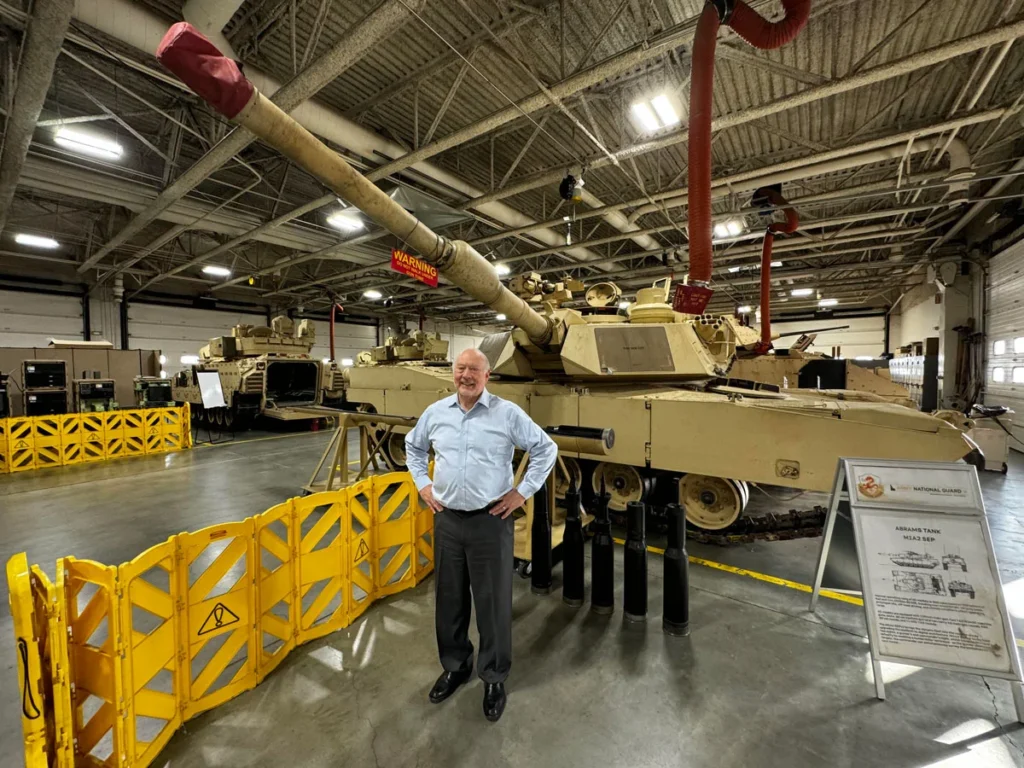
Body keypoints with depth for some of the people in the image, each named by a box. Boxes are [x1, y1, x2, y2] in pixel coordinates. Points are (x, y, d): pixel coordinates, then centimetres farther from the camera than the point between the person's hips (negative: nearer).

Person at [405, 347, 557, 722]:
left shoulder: (507, 413, -9)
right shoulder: (435, 412, 3)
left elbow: (546, 449, -3)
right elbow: (413, 446, 20)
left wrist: (523, 492, -7)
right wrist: (422, 484, 9)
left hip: (490, 522, -3)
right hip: (447, 521, 4)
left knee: (493, 602, 10)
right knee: (448, 600, 18)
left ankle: (494, 678, 33)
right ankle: (455, 666, 42)